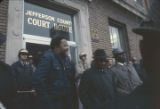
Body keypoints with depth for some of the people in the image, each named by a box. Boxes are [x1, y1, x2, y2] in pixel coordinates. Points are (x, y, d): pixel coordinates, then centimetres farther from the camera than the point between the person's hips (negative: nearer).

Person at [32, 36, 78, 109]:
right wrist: (46, 100, -19)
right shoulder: (48, 57, -15)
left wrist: (72, 96, 4)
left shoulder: (66, 59, 6)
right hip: (51, 103, -6)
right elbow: (37, 80, -22)